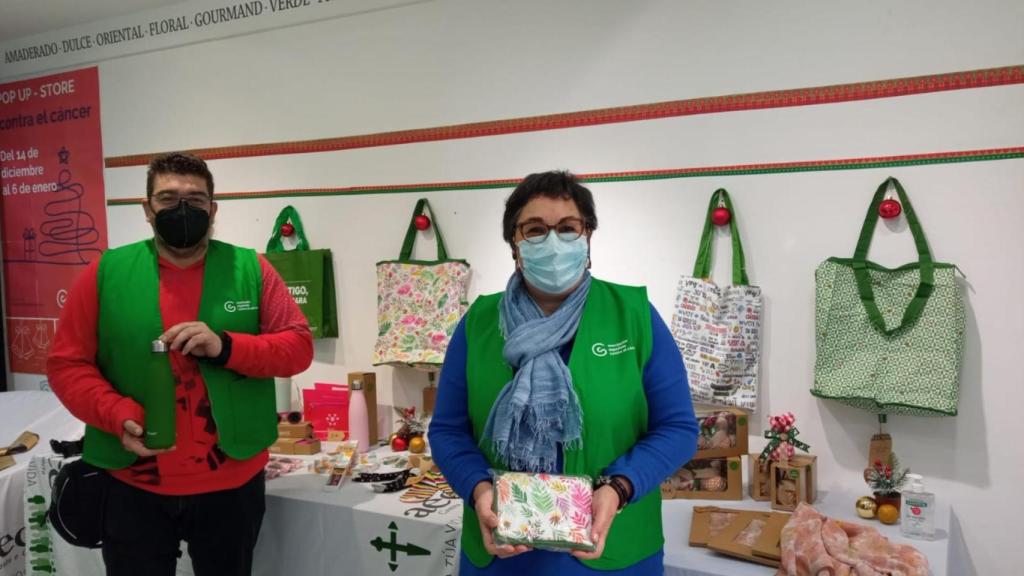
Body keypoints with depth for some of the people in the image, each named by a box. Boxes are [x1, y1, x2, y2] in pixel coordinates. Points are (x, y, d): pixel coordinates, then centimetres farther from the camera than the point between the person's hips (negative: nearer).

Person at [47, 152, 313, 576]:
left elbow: (298, 346, -5)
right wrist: (121, 417, -17)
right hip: (132, 486, 0)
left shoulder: (251, 270, -3)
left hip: (232, 484, 0)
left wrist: (226, 347, -21)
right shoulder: (106, 273, -2)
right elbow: (66, 363, -1)